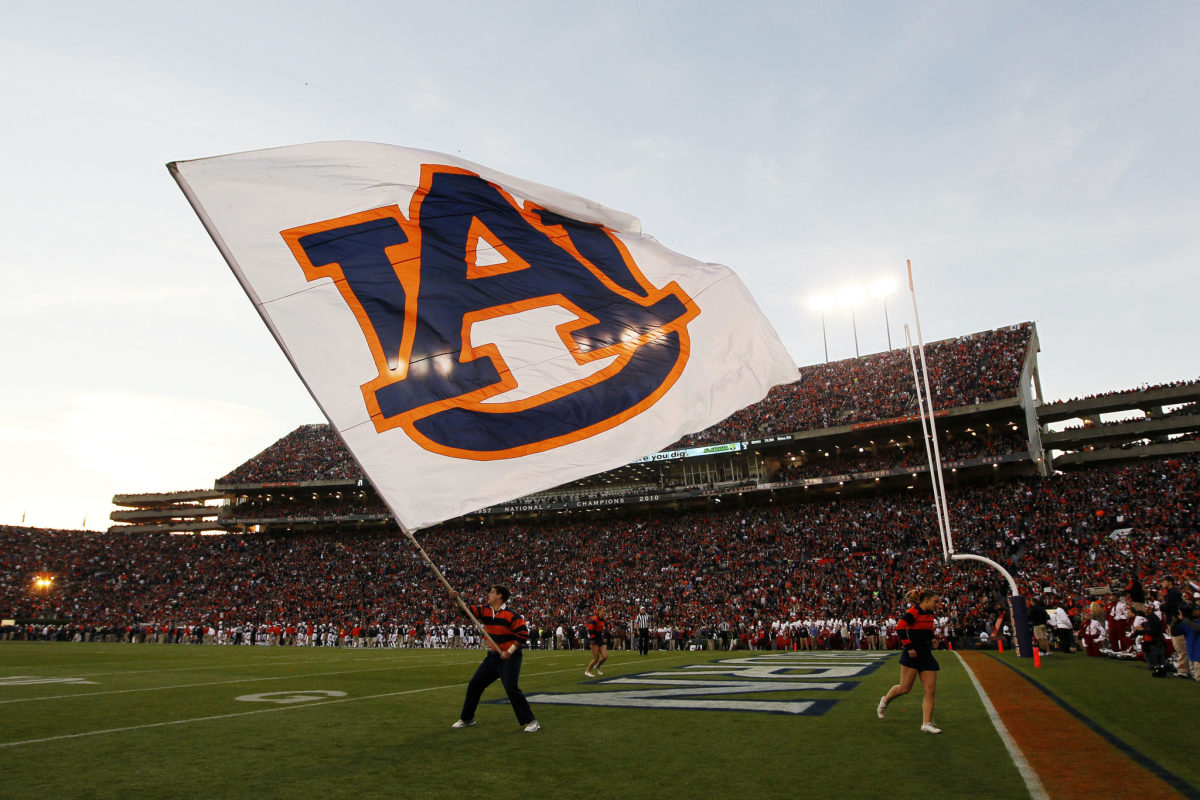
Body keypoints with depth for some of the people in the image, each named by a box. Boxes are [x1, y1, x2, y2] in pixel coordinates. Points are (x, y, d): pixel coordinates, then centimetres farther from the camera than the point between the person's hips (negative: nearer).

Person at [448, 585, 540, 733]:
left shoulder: (510, 614, -18)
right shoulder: (485, 610, 3)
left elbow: (524, 633, -19)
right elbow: (467, 610, -3)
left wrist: (510, 651, -19)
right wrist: (456, 600, -22)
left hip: (510, 657, -8)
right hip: (493, 656, 8)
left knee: (511, 688, -20)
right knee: (475, 684, 11)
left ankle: (531, 722, -9)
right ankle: (467, 719, 29)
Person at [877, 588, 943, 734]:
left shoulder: (929, 614, 13)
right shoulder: (913, 612, -13)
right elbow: (900, 628, -26)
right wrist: (909, 647, -24)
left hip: (927, 656, 8)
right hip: (912, 656, -8)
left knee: (930, 690, 0)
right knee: (905, 688, -2)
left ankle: (926, 724, 4)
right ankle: (884, 701, 24)